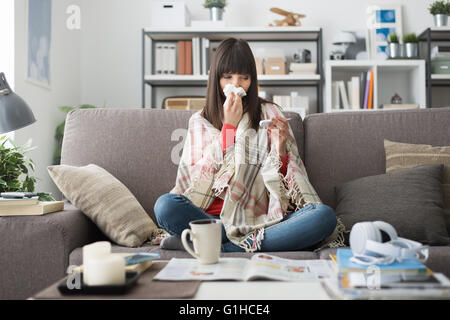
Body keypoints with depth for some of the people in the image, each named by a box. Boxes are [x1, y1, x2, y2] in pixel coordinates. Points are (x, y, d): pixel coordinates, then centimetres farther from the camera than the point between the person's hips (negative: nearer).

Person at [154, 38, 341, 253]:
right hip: (214, 219, -1)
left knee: (324, 216, -28)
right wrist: (229, 125, -1)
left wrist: (280, 148, -10)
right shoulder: (199, 121, 14)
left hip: (264, 218, 1)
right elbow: (199, 180, 0)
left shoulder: (269, 113, 12)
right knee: (165, 205, -29)